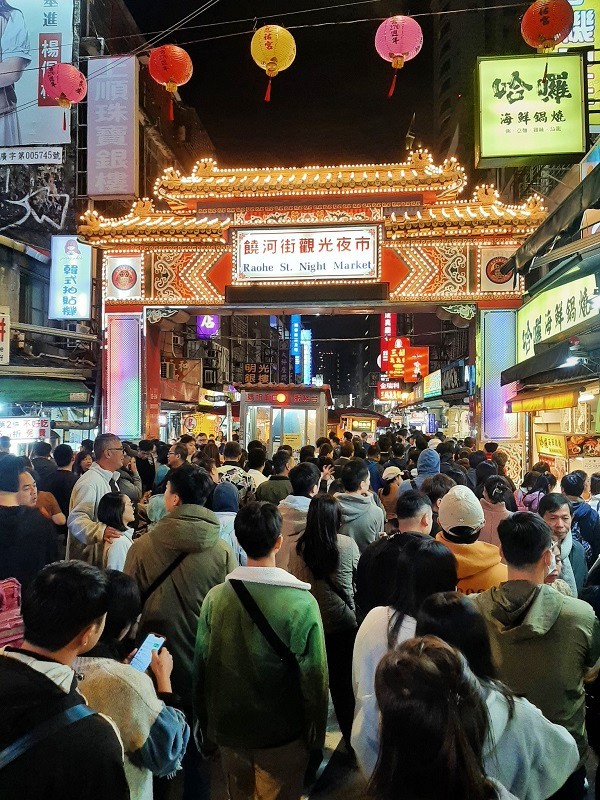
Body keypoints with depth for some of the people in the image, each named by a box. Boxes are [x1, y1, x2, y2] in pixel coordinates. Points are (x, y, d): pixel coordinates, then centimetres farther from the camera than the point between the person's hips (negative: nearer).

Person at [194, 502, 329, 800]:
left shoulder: (215, 597, -15)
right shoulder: (301, 603, -23)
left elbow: (201, 667, -4)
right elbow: (314, 677, -15)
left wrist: (206, 726, 12)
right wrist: (316, 736, 1)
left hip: (228, 729, 3)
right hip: (281, 735, -3)